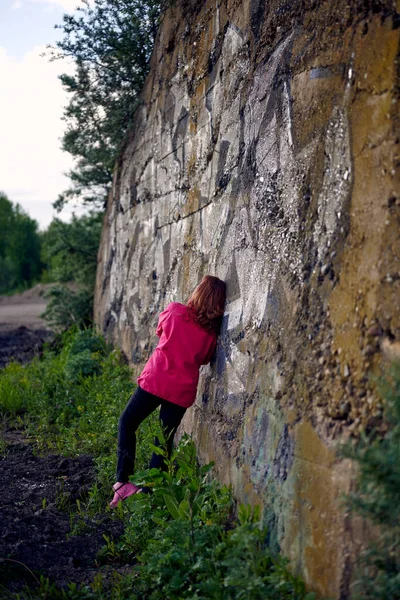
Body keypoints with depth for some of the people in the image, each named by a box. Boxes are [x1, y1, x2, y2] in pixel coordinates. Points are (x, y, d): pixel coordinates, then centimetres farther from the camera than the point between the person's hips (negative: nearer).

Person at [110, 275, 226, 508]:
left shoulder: (175, 311, -4)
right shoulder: (212, 331, 1)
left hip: (156, 379, -2)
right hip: (183, 390, 2)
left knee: (127, 423, 15)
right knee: (165, 440, 12)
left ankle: (123, 480, 3)